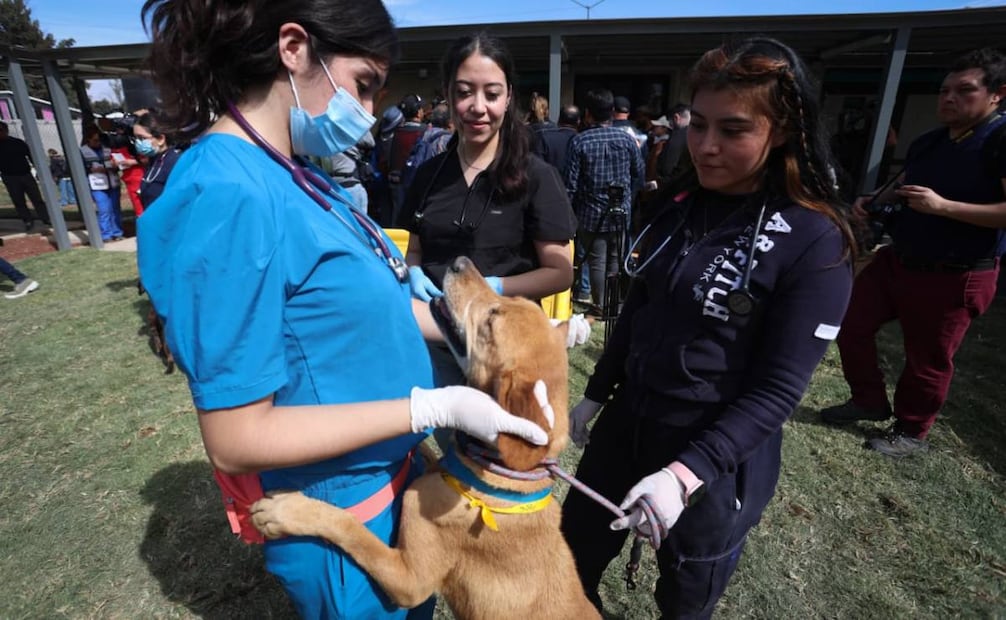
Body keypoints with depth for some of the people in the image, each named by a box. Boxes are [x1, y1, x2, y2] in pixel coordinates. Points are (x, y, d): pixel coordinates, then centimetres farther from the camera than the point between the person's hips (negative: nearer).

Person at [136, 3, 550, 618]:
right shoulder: (227, 197, -29)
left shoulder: (298, 176, -1)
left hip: (392, 469, 8)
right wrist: (434, 407, -28)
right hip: (342, 508, -8)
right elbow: (237, 441, -27)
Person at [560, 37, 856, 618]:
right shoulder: (679, 205, 1)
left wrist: (686, 473, -26)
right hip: (625, 423, 6)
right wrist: (596, 395, 12)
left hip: (719, 456, -5)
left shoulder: (815, 243, -17)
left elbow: (777, 389, -18)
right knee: (570, 561, 21)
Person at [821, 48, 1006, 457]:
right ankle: (869, 400, 31)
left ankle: (911, 432, 27)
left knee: (927, 361, 6)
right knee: (851, 323, 12)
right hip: (896, 260, 8)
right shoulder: (927, 142, 9)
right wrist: (873, 202, 4)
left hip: (953, 278, -8)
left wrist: (943, 207, -29)